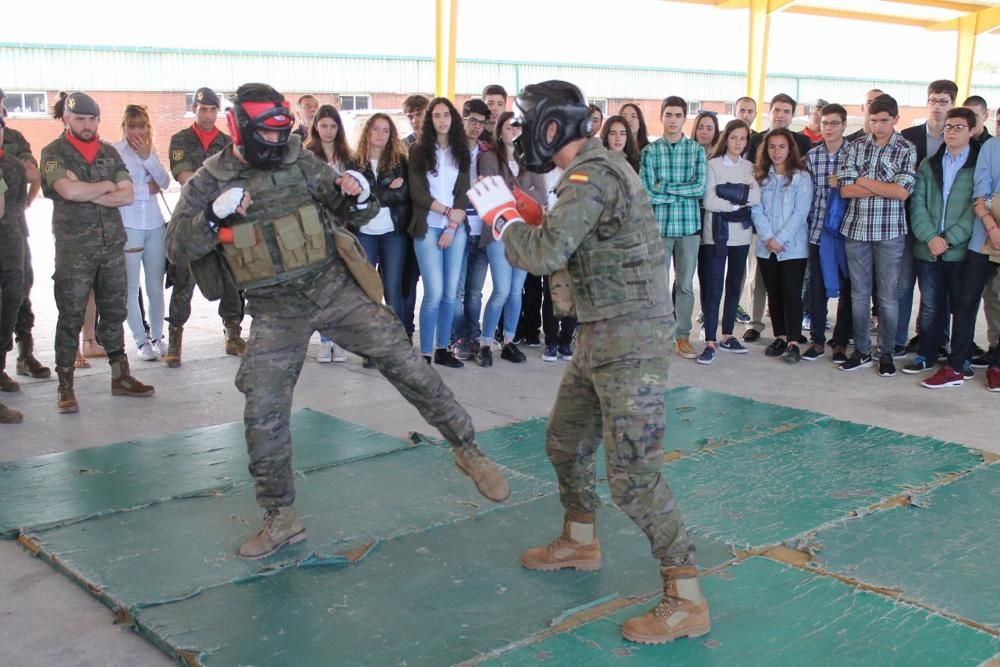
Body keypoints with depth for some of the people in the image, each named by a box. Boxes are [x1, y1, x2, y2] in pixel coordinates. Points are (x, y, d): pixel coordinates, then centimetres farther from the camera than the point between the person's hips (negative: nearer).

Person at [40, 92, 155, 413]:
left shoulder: (110, 153, 10)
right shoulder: (54, 153, -3)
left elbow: (127, 195, -2)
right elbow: (68, 191, -21)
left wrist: (86, 192, -12)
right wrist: (106, 186, -7)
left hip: (112, 245, 4)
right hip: (74, 248, -4)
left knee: (114, 313, 11)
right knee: (71, 317, -1)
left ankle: (121, 377, 21)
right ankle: (66, 387, 6)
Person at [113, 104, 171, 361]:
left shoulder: (151, 151, 13)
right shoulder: (114, 152, -4)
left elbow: (165, 183, -1)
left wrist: (147, 156, -10)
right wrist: (149, 188, -5)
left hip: (155, 224, 5)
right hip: (127, 226, -4)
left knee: (156, 286, 8)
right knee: (131, 287, -1)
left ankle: (157, 336, 19)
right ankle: (141, 341, 7)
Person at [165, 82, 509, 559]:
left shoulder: (303, 163, 0)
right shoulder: (209, 183, -2)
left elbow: (354, 216, 7)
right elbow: (177, 248, -7)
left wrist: (357, 196, -17)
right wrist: (215, 216, -23)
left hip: (335, 288, 0)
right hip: (275, 312, 0)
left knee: (404, 363, -5)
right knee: (263, 413, -1)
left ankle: (468, 449, 11)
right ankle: (281, 518, 16)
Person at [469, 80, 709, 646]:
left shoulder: (593, 174, -19)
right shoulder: (591, 169, 13)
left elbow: (545, 255, -28)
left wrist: (503, 217, -11)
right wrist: (526, 216, 7)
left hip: (631, 341, -10)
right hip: (602, 337, 10)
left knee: (633, 473, -8)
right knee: (566, 443, 22)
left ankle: (687, 601, 1)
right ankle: (580, 543, 43)